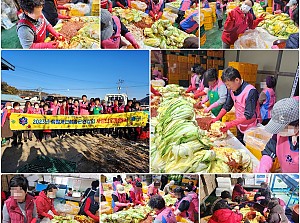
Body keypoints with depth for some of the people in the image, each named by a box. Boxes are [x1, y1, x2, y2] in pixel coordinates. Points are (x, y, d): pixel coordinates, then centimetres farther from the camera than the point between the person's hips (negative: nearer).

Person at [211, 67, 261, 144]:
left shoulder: (251, 92, -27)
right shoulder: (231, 89, -4)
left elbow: (248, 115, -31)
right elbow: (227, 106, 6)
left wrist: (230, 124, -36)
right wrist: (216, 119, -6)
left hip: (251, 129, -7)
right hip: (240, 126, 7)